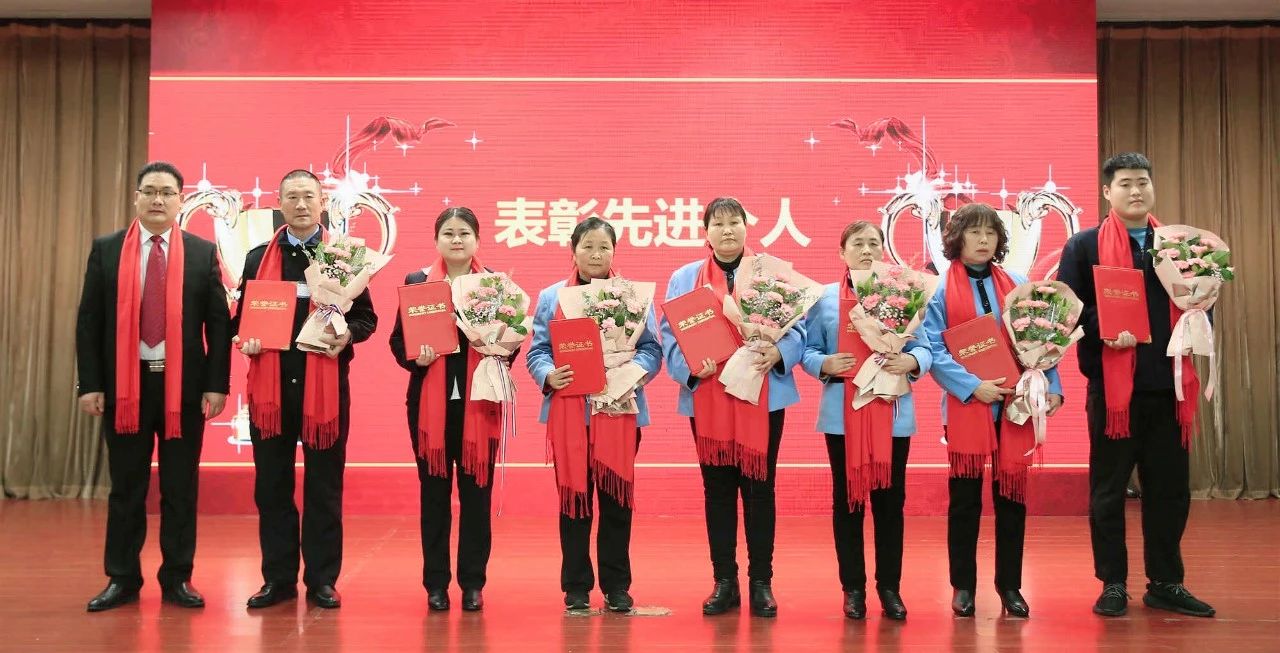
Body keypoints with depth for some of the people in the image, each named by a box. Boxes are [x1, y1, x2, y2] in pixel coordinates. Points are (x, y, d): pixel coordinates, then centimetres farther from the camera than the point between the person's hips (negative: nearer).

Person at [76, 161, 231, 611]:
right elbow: (88, 320, 3)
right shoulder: (106, 250, 5)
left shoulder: (203, 253, 4)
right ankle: (123, 578, 19)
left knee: (180, 488, 6)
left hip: (184, 384, 0)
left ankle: (177, 579, 17)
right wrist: (90, 384, -4)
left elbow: (218, 322, 2)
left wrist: (216, 384, -5)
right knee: (126, 488, 8)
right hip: (124, 383, 0)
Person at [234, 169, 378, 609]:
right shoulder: (258, 258, 10)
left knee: (324, 486, 4)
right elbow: (241, 316, 14)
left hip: (326, 383, -2)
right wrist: (245, 339, -7)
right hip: (270, 383, 2)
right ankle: (278, 578, 17)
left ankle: (322, 580, 13)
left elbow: (367, 318, 6)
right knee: (271, 485, 7)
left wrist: (347, 334, -15)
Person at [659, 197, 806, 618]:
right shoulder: (684, 278, 9)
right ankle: (724, 581, 15)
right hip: (708, 398, 1)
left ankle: (761, 582, 12)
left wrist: (779, 352, -20)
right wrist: (690, 365, -18)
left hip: (762, 395, -1)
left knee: (759, 487, 3)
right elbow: (670, 334, 1)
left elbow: (797, 325, 0)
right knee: (717, 488, 6)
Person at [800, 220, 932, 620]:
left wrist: (911, 361, -19)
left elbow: (924, 348, 2)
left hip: (893, 412, 0)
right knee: (847, 498, 6)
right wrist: (825, 364, -17)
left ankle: (890, 586, 17)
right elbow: (808, 350, 3)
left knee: (890, 499, 5)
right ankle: (853, 587, 17)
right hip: (843, 412, 0)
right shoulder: (825, 298, 4)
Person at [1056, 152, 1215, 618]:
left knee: (1170, 488, 8)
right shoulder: (1084, 246, 2)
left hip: (1168, 385, 4)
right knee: (1108, 490, 5)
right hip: (1112, 385, -3)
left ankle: (1165, 583, 20)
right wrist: (1103, 330, -21)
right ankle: (1113, 584, 15)